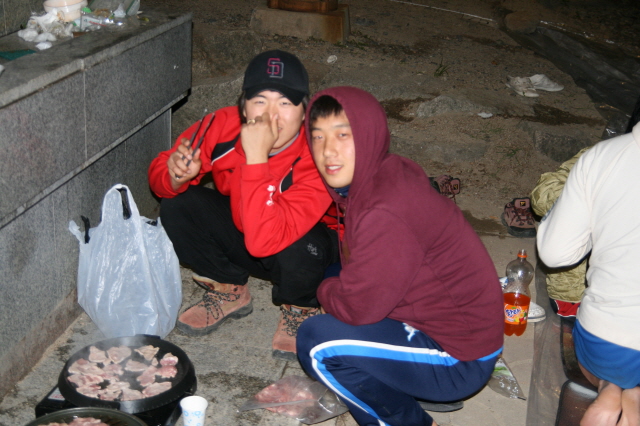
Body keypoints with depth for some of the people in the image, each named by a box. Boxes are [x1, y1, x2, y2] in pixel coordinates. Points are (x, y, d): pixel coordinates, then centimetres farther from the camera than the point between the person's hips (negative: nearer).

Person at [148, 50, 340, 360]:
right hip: (237, 234, 4)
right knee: (177, 206, -18)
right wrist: (176, 176, -33)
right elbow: (159, 172, -8)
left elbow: (264, 240, -44)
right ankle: (229, 291, 7)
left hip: (299, 248, -4)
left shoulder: (317, 158, -34)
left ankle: (299, 310, 0)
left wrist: (256, 158, -47)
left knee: (300, 247, -37)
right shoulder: (223, 126, -21)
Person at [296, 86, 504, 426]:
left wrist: (323, 290, -3)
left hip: (460, 360, -10)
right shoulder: (385, 173, 0)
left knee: (316, 343, -17)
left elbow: (357, 306, -23)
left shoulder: (386, 213, -30)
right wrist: (332, 288, -5)